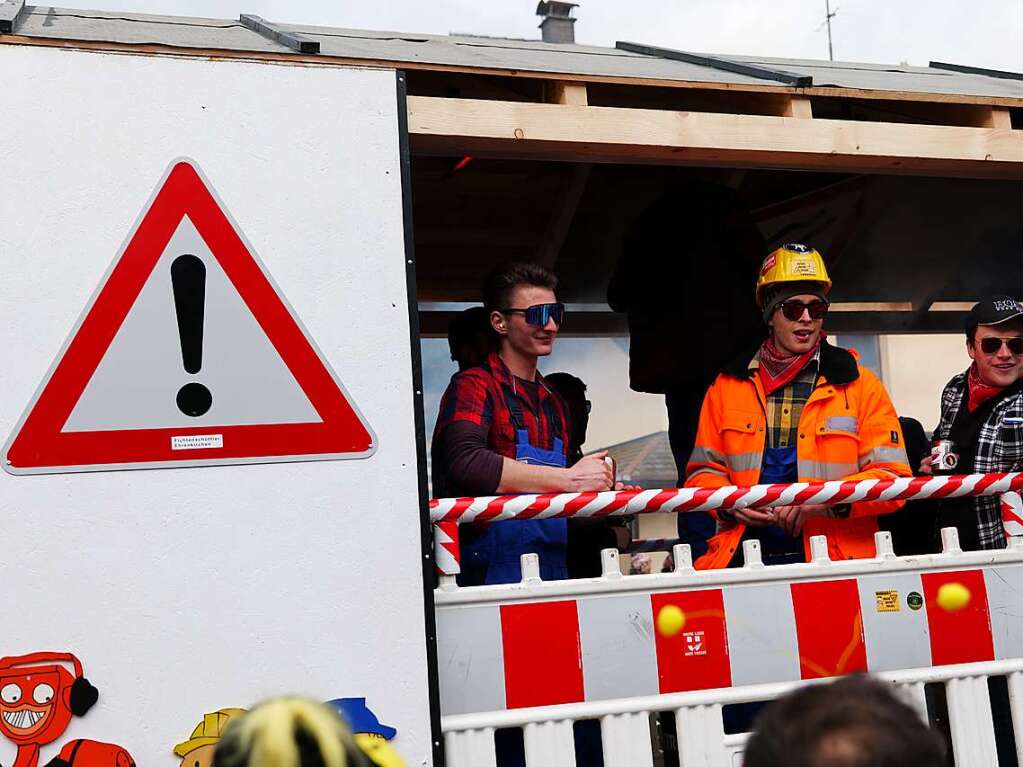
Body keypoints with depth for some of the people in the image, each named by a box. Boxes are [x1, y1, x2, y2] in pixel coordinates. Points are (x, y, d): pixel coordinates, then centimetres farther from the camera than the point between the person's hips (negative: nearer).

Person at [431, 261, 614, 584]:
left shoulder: (554, 401, 20)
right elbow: (466, 463, -22)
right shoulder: (474, 386, -3)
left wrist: (600, 492, 3)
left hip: (554, 572, 7)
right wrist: (570, 479, -18)